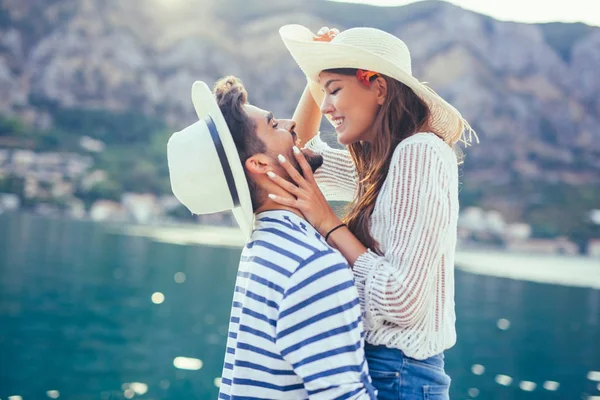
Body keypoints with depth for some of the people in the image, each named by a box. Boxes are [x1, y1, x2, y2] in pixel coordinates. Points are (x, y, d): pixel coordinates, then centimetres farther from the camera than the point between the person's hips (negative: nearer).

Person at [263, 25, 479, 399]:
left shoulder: (419, 152, -19)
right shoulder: (380, 163, 8)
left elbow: (401, 302, -25)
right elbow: (302, 155, 26)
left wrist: (328, 223, -16)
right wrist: (316, 80, 12)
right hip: (377, 364, 9)